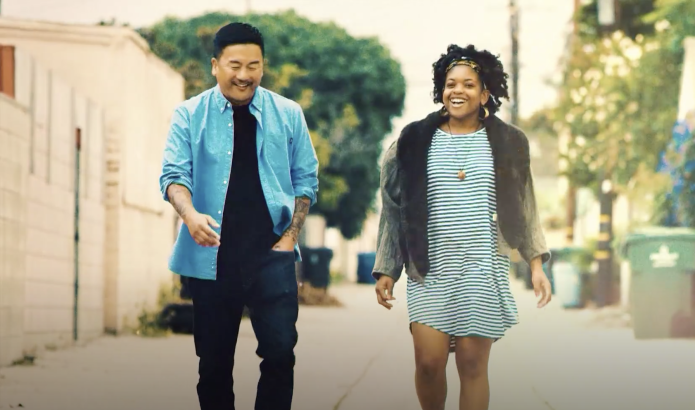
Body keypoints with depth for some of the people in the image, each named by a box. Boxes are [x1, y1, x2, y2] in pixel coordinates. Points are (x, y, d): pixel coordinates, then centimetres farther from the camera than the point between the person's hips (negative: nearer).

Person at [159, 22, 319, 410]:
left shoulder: (288, 114, 6)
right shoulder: (190, 115, 2)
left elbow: (306, 178, 9)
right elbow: (175, 172, -6)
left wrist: (290, 235, -1)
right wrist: (190, 215, -26)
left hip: (271, 253, 0)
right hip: (212, 256, 0)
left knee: (280, 349, -11)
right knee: (214, 359, 8)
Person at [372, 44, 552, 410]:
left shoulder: (506, 143, 4)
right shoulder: (417, 140, 3)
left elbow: (523, 209, 9)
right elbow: (395, 210, 7)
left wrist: (536, 264, 3)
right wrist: (386, 270, 3)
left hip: (483, 272, 0)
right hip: (430, 271, 0)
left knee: (472, 364, -2)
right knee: (429, 362, -9)